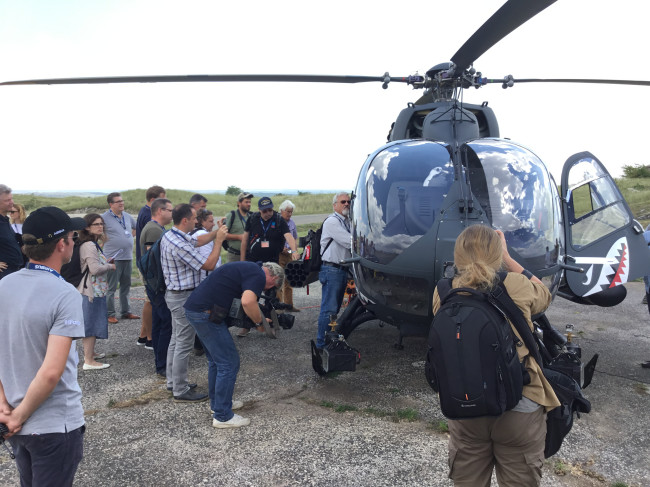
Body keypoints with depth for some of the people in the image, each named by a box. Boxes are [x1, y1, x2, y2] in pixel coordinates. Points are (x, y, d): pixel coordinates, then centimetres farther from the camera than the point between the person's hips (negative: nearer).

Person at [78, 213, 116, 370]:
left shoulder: (93, 244, 14)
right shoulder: (89, 246, -18)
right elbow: (94, 269, -26)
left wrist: (106, 263, 9)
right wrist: (110, 266, -11)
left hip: (97, 290, 10)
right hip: (92, 290, -10)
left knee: (95, 321, 20)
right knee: (91, 322, -6)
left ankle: (90, 352, 34)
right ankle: (88, 361, -1)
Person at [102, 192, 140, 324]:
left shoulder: (127, 217, 12)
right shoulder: (105, 217, -8)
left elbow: (136, 228, 30)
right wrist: (107, 240, -9)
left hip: (128, 257, 7)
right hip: (113, 258, -7)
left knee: (126, 286, 14)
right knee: (111, 288, -2)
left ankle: (126, 312, 23)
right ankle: (110, 314, 7)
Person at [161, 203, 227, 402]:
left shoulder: (169, 235, 5)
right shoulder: (180, 245, -27)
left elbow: (198, 241, 18)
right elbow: (209, 264, -21)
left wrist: (216, 232, 5)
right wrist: (219, 240, -12)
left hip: (175, 294, 11)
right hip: (184, 297, -11)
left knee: (176, 340, 20)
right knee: (184, 344, -1)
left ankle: (173, 382, 32)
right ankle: (181, 390, 8)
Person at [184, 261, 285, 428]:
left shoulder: (249, 269, 21)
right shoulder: (258, 276, -10)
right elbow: (247, 302, -28)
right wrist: (260, 321, -10)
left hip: (194, 307, 10)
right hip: (205, 314, -10)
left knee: (215, 360, 23)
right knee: (229, 363, -2)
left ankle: (217, 402, 37)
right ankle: (222, 416, 7)